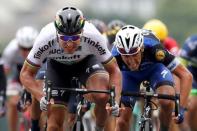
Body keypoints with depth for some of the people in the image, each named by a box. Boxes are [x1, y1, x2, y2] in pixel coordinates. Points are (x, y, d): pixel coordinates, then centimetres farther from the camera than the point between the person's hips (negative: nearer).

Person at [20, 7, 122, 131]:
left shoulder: (93, 37, -36)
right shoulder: (45, 40, -36)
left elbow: (114, 70, -25)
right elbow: (26, 73, -24)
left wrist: (115, 101, -40)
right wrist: (41, 97, -42)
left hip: (86, 61, -1)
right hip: (57, 66, 1)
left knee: (102, 97, -30)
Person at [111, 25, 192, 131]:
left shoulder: (153, 48, -40)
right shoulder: (115, 56, -37)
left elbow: (186, 76, -35)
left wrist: (181, 108, -40)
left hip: (154, 68, -1)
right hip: (129, 74, 1)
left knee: (167, 102, -30)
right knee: (122, 120, -9)